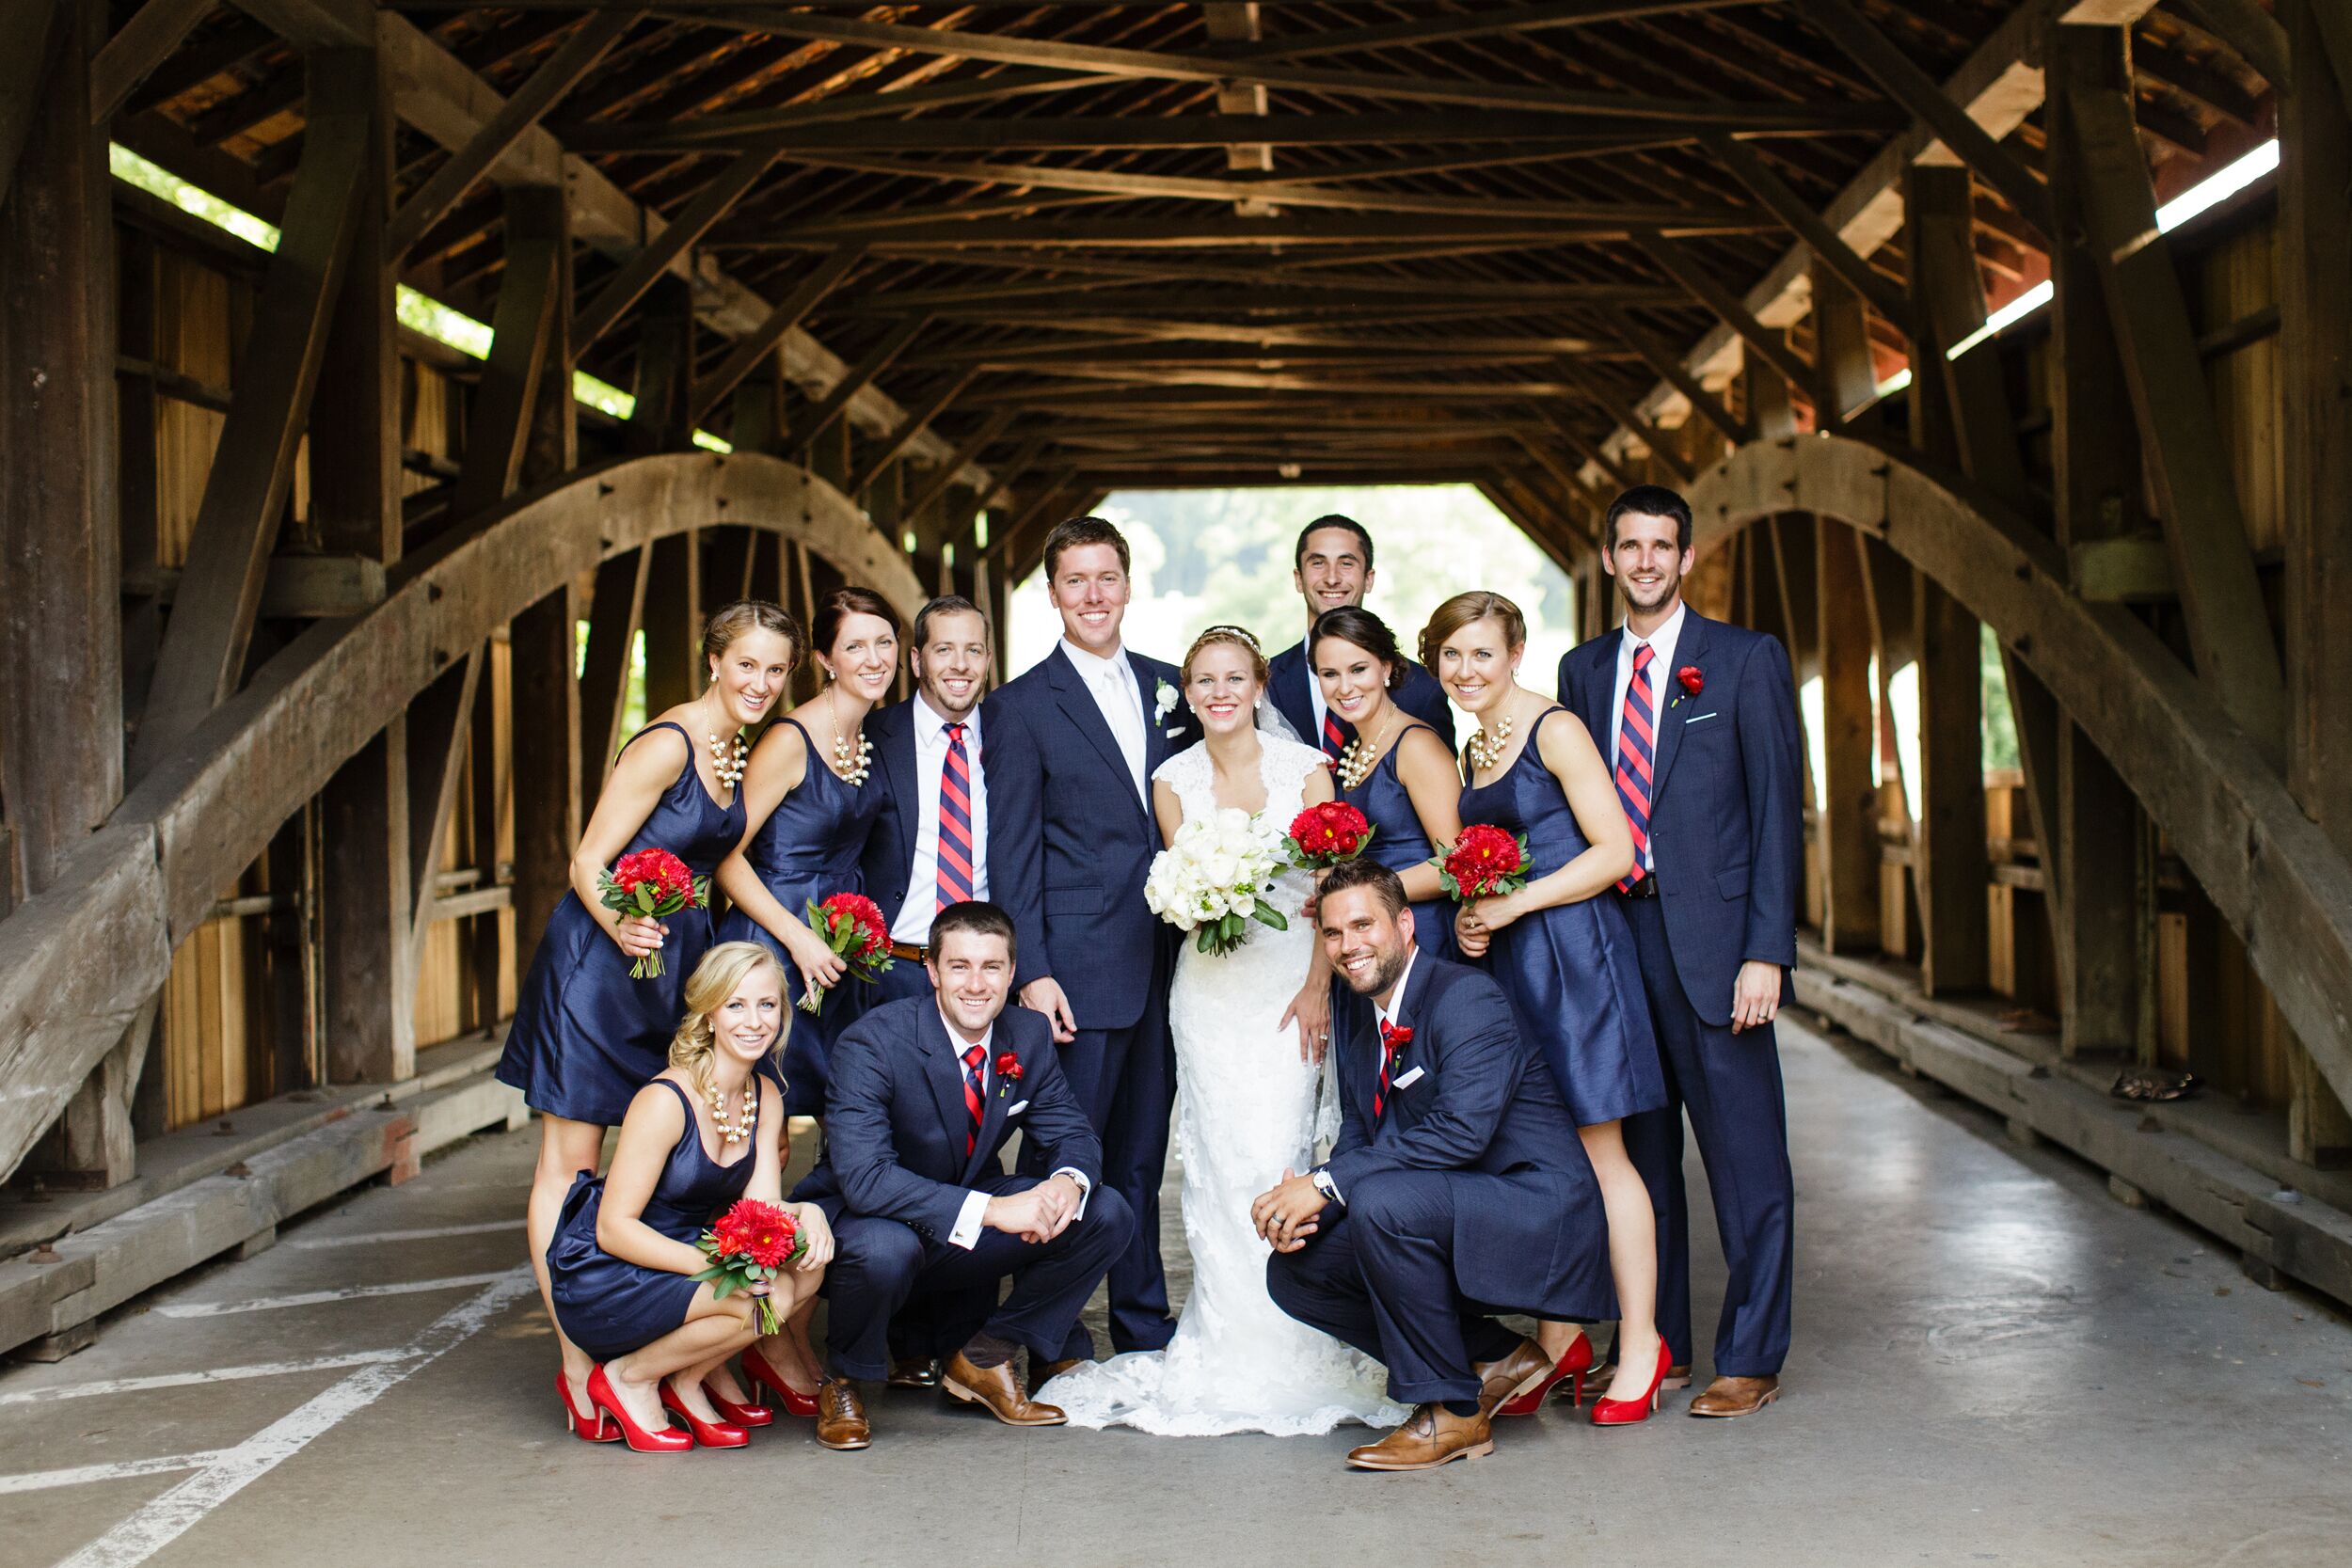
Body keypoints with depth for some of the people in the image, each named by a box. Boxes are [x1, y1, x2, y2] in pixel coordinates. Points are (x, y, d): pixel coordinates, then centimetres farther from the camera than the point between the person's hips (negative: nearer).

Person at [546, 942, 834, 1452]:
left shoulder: (766, 1097, 1)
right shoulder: (665, 1100, -22)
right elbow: (614, 1228, -22)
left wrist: (805, 1214, -29)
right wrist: (711, 1264, -34)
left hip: (681, 1260, 7)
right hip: (601, 1282, -7)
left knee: (810, 1260, -15)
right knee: (770, 1297, -26)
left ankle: (694, 1378, 3)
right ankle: (628, 1378, -4)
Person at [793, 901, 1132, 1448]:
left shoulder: (1030, 1036, -7)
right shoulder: (873, 1043, -24)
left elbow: (1072, 1134, 0)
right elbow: (863, 1177, -34)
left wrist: (1068, 1181, -27)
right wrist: (990, 1209, -42)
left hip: (970, 1232, 5)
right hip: (867, 1225, -5)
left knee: (1108, 1215, -11)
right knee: (885, 1248, -39)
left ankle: (986, 1359, 4)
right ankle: (842, 1381, -6)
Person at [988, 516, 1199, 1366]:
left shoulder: (1168, 687, 12)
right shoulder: (1023, 705, -3)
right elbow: (1014, 854, -5)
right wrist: (1032, 972, -11)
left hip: (1164, 958, 5)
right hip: (1080, 966, -5)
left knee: (1142, 1154, 14)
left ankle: (1145, 1329, 25)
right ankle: (1058, 1344, 12)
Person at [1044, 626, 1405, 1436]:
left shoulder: (1304, 766, 0)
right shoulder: (1173, 780, 6)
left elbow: (1328, 884, -1)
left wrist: (1317, 988, -8)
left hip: (1293, 980, -1)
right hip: (1211, 984, 1)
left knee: (1279, 1150, -9)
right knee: (1221, 1160, -5)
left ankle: (1285, 1346, 2)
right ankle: (1229, 1347, 4)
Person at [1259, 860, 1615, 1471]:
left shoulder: (1467, 997, -18)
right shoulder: (1355, 1013, 9)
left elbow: (1462, 1129, -30)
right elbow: (1357, 1139, 10)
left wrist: (1326, 1184, -29)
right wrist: (1306, 1205, -12)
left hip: (1536, 1211, -9)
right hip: (1449, 1214, 9)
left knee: (1382, 1202, -33)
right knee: (1295, 1270, -1)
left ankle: (1454, 1412, -14)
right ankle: (1495, 1360, 7)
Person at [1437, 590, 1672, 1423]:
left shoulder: (1554, 730, -8)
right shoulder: (1474, 747, 16)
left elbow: (1614, 851, -13)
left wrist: (1511, 906, -15)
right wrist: (1471, 913, 5)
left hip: (1571, 949, -8)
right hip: (1506, 960, 8)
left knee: (1596, 1146, -5)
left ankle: (1639, 1344, 3)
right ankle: (1559, 1341, 17)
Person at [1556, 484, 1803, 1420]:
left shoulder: (1746, 660, 0)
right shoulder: (1583, 670, 14)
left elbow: (1777, 809, -4)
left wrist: (1767, 952, -12)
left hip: (1711, 936, -4)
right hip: (1610, 930, 4)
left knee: (1744, 1156, 0)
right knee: (1637, 1149, 11)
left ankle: (1751, 1358, 10)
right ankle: (1654, 1343, 22)